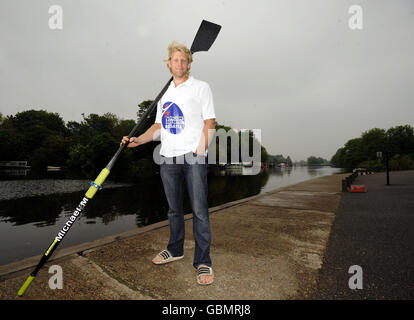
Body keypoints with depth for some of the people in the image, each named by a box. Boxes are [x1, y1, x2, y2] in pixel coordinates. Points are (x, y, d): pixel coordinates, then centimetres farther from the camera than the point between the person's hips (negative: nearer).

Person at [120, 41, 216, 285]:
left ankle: (203, 262, 7)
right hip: (168, 157, 5)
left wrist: (199, 151, -13)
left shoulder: (201, 87, 5)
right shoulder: (165, 92, 20)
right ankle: (176, 249, 32)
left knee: (199, 210, -6)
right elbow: (159, 126, 19)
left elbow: (209, 123, -3)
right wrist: (139, 140, 4)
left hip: (193, 156, -5)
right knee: (174, 209, 14)